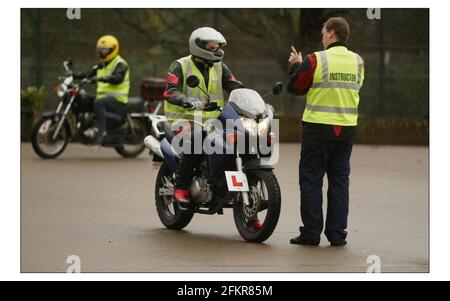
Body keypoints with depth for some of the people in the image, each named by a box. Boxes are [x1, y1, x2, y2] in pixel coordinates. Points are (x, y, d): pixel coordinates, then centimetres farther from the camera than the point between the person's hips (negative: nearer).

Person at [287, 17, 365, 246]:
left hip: (318, 129, -4)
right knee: (339, 181, 10)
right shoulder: (358, 62, 4)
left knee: (311, 180, 3)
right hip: (346, 130, 4)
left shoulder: (315, 60, -11)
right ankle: (337, 234, 9)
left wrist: (296, 66, 16)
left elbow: (295, 88, -2)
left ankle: (311, 232, 2)